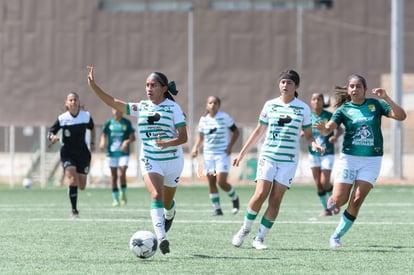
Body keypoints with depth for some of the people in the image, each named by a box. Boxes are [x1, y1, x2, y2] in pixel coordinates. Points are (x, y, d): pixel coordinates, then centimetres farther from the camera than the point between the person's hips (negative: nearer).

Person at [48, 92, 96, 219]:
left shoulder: (86, 116, -4)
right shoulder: (62, 118, -10)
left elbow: (92, 128, 15)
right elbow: (50, 132, -5)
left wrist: (92, 143, 5)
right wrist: (53, 137, -28)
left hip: (82, 153, 2)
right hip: (68, 153, -2)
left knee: (82, 186, 6)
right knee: (72, 181, -21)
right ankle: (74, 210, -9)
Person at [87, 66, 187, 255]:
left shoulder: (173, 108, -9)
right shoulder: (141, 107, 1)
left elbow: (183, 137, -12)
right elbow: (113, 103, -2)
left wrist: (167, 143, -31)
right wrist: (94, 86, -13)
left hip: (172, 160, -1)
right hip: (150, 160, 1)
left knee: (167, 203, 15)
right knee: (156, 196, -22)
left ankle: (169, 214, 54)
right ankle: (161, 238, -31)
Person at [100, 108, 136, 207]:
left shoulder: (127, 123, 2)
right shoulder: (109, 123, 7)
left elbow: (133, 137, 3)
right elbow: (104, 135, 12)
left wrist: (127, 141, -17)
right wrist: (103, 142, -9)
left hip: (123, 153, -2)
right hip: (112, 153, 2)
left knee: (122, 174, -15)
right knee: (113, 175, 4)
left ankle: (123, 194, 7)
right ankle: (116, 199, 11)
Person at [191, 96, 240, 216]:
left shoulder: (224, 117, -5)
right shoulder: (203, 120, 6)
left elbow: (236, 131, 1)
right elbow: (200, 137, 17)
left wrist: (230, 146, -10)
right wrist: (195, 147, 0)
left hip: (223, 154, -4)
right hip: (208, 154, 4)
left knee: (221, 182, -13)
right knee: (211, 183, 1)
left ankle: (235, 198, 14)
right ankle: (217, 208, 10)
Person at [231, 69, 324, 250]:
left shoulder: (303, 108, 3)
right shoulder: (270, 105, 6)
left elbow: (308, 135, 9)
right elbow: (259, 131, 14)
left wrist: (314, 144, -14)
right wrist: (242, 153, 13)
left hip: (288, 160, 0)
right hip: (267, 156, 0)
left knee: (275, 200, -5)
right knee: (261, 194, -13)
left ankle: (259, 238, 3)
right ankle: (245, 229, 7)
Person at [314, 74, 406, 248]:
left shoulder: (376, 105, 2)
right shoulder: (344, 109, 0)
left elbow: (401, 116, -6)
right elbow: (328, 129, -14)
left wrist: (386, 98, -19)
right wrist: (322, 128, -38)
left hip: (372, 160, 0)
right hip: (349, 157, 0)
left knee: (356, 201, -7)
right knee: (339, 201, -6)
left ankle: (337, 236, 6)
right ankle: (331, 201, 31)